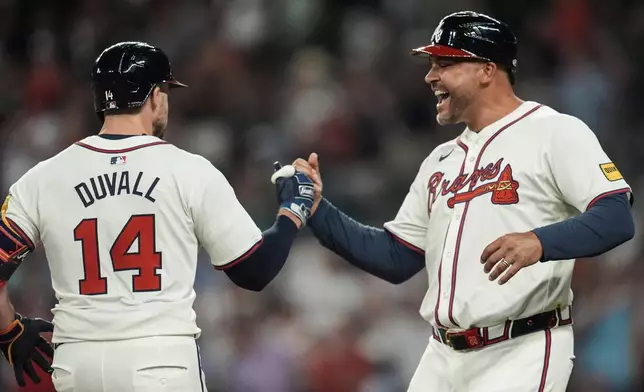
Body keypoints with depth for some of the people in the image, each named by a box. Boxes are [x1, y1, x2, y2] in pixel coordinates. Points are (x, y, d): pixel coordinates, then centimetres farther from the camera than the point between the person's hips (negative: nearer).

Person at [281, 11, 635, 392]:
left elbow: (617, 218, -15)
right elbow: (395, 260, 19)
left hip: (520, 356, -7)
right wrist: (317, 209, 9)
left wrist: (539, 242, -32)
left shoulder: (553, 132, -4)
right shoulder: (441, 160, 19)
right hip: (443, 360, 7)